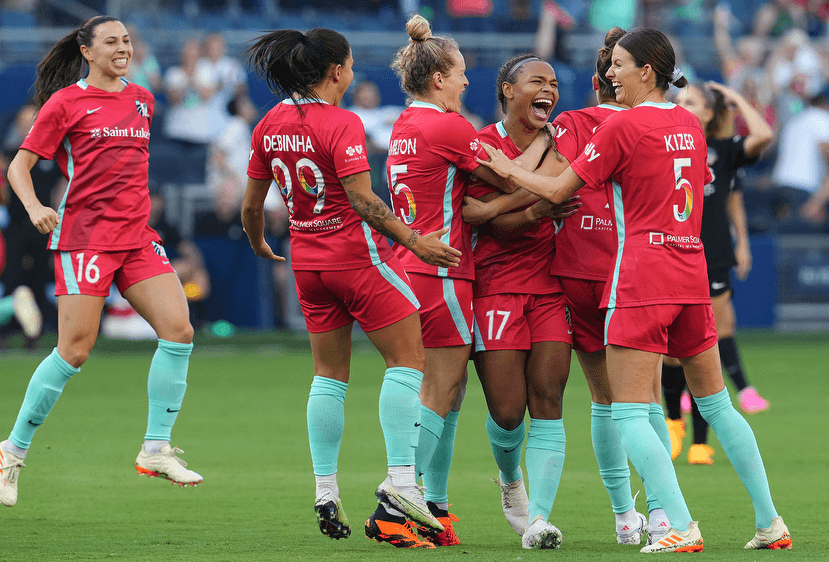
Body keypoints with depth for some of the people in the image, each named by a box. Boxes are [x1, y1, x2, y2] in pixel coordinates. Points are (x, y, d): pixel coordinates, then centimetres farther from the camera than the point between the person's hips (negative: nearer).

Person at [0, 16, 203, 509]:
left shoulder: (142, 100, 15)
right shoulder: (66, 102, -2)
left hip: (137, 236, 6)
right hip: (84, 236, -6)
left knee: (178, 329, -10)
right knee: (75, 351, -9)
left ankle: (156, 449, -3)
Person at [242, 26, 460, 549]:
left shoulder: (270, 126, 5)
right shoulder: (342, 124, -16)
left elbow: (251, 204, 12)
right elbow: (363, 202, -22)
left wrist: (259, 245, 30)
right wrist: (415, 241, -20)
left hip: (309, 261, 7)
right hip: (357, 253, -7)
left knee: (330, 375, 16)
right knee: (408, 361, -1)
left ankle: (326, 493, 14)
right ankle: (401, 480, -12)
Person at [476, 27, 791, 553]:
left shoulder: (622, 126, -8)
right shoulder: (691, 125, 11)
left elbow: (557, 191, -4)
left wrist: (507, 169, 13)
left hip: (640, 280, -7)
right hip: (692, 276, 7)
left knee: (629, 413, -6)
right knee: (716, 402, 16)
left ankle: (682, 527, -20)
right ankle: (770, 522, 14)